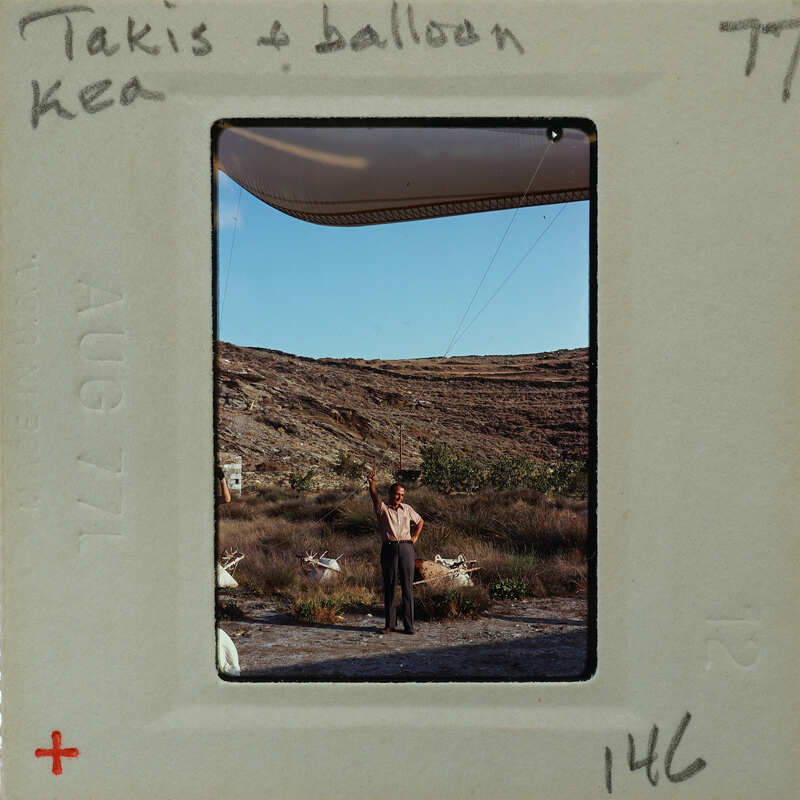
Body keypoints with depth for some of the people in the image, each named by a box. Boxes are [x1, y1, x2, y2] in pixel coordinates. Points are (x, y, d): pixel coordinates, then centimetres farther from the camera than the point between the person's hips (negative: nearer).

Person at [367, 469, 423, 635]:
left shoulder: (407, 509, 16)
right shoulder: (382, 509, 5)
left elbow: (420, 521, 31)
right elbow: (375, 497, -15)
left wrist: (414, 538, 16)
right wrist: (371, 483, -35)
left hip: (406, 548, 2)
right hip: (389, 549, -2)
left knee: (407, 587, 0)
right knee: (389, 587, 2)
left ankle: (408, 624, 4)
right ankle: (390, 623, 9)